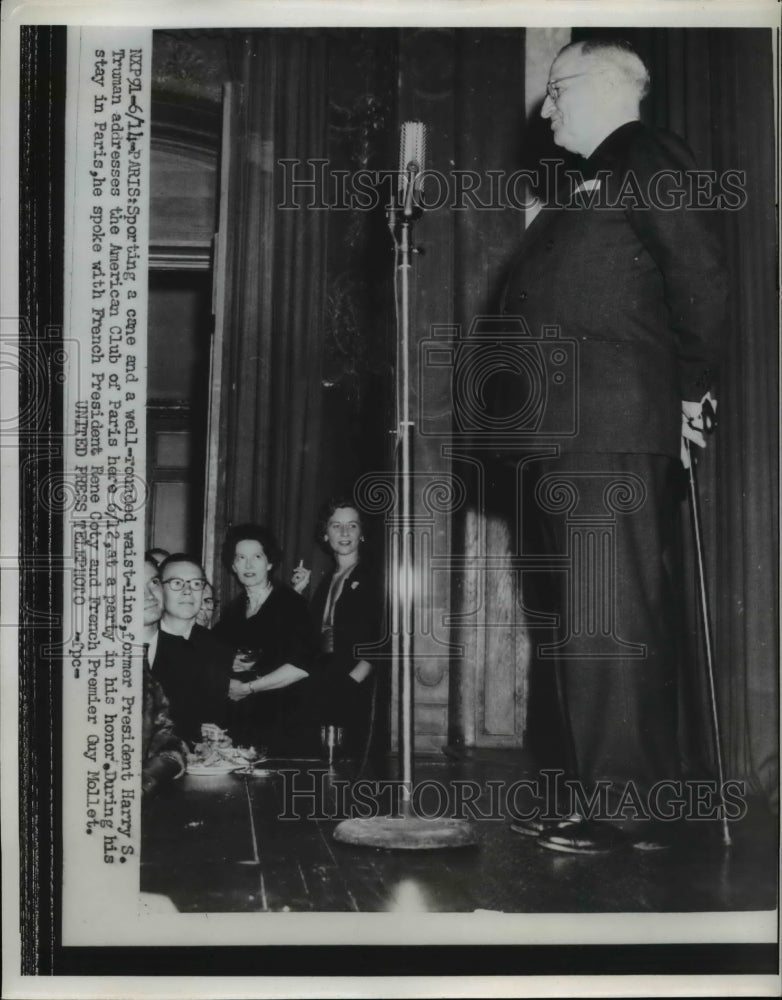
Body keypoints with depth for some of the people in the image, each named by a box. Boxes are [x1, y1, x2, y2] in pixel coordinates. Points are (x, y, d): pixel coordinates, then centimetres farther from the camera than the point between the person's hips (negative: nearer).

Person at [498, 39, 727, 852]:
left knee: (610, 621, -9)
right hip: (569, 435, 9)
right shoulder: (592, 184, 27)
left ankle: (627, 807, -4)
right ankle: (613, 799, 16)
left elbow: (701, 276, -11)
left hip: (612, 432, -9)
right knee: (601, 621, 10)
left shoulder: (643, 157, -1)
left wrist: (691, 390, -6)